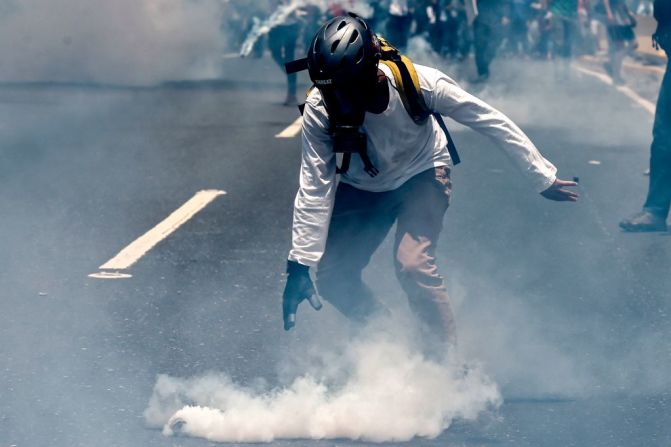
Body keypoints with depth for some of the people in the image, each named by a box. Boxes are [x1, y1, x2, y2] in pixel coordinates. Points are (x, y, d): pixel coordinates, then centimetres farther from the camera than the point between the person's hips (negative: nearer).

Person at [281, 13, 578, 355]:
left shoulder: (418, 83, -34)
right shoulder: (320, 109, -30)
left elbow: (492, 122, -23)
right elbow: (315, 189, -24)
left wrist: (544, 178, -16)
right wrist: (299, 266, -27)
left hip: (421, 176, -3)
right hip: (363, 187, 3)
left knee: (412, 265, -26)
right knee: (332, 277, -9)